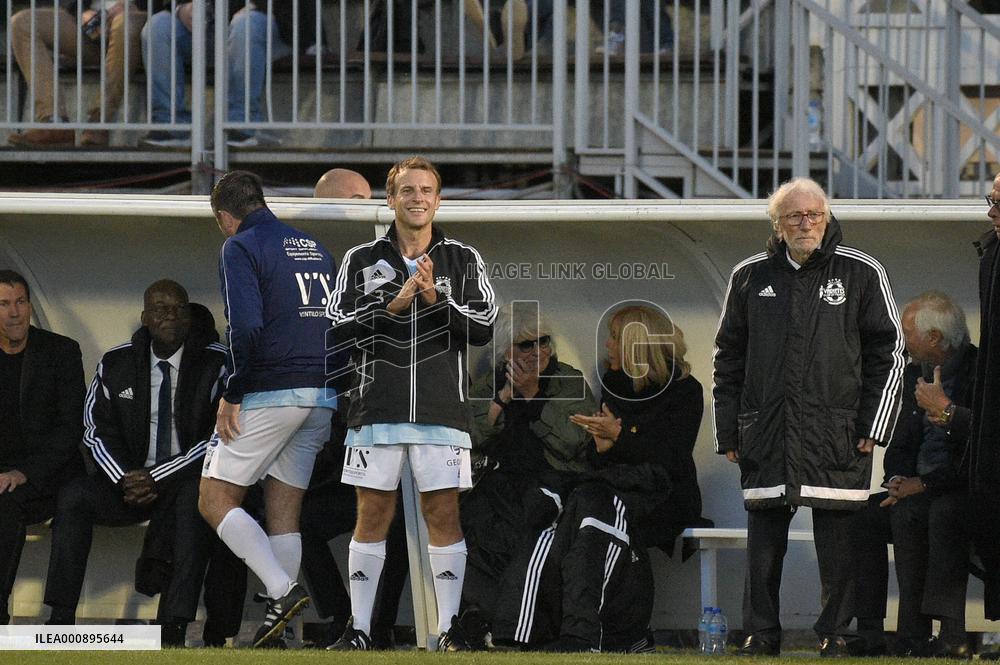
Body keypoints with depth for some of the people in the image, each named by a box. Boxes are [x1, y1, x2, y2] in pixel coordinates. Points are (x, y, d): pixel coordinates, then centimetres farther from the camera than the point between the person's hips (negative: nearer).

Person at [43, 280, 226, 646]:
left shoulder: (217, 364, -5)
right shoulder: (115, 365, 7)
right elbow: (98, 432, 7)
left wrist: (157, 478, -18)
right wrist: (125, 480, -13)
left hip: (187, 479, -3)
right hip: (129, 478, 3)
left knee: (195, 497, -38)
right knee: (72, 496, -23)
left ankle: (173, 628, -42)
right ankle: (61, 619, -24)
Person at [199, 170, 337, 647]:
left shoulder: (240, 247, -5)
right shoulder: (316, 249, 18)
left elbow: (244, 326, -18)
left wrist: (232, 395, -12)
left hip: (269, 393, -7)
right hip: (323, 396, 7)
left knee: (215, 501, 0)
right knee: (284, 513, 10)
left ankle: (283, 590, -17)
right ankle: (276, 631, 4)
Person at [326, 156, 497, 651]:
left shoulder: (463, 261, 7)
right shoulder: (361, 260, 7)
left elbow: (484, 328, -2)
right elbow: (336, 328, -3)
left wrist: (436, 298, -16)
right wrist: (394, 303, -15)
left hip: (441, 410, 0)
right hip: (376, 410, 0)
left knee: (443, 515, 0)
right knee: (372, 516, 2)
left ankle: (449, 630, 6)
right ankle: (359, 630, 8)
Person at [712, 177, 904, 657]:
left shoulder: (862, 274, 4)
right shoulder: (751, 277, 10)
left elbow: (888, 352, 6)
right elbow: (728, 359, 15)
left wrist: (873, 426, -1)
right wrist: (728, 432, 9)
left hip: (837, 434, -2)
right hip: (766, 432, 2)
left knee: (837, 536, -1)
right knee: (763, 536, 3)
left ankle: (834, 631, 9)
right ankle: (761, 632, 12)